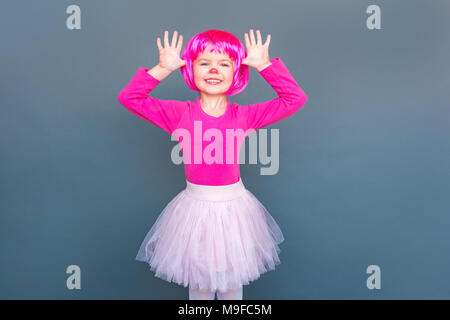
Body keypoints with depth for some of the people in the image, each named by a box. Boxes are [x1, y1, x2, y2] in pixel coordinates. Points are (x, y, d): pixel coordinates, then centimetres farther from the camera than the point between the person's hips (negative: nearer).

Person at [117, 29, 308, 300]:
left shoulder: (244, 116, -6)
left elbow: (296, 99, -7)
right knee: (199, 285, 19)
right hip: (194, 208, 0)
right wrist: (162, 69, -13)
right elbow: (128, 97, -7)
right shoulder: (180, 113, -6)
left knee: (232, 284, 20)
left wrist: (264, 65, -11)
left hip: (234, 208, 1)